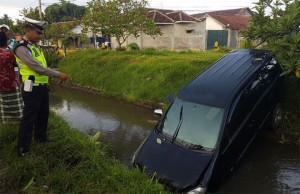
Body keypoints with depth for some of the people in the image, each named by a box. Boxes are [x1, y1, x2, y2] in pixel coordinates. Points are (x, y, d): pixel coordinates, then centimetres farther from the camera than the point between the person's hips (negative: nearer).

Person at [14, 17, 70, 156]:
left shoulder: (35, 46, 12)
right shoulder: (22, 48, -16)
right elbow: (36, 67, -23)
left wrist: (58, 74, 8)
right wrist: (57, 75, -20)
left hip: (42, 87, 9)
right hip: (32, 89, -9)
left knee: (43, 115, 20)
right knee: (29, 119, 0)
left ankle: (41, 139, 38)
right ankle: (23, 149, 14)